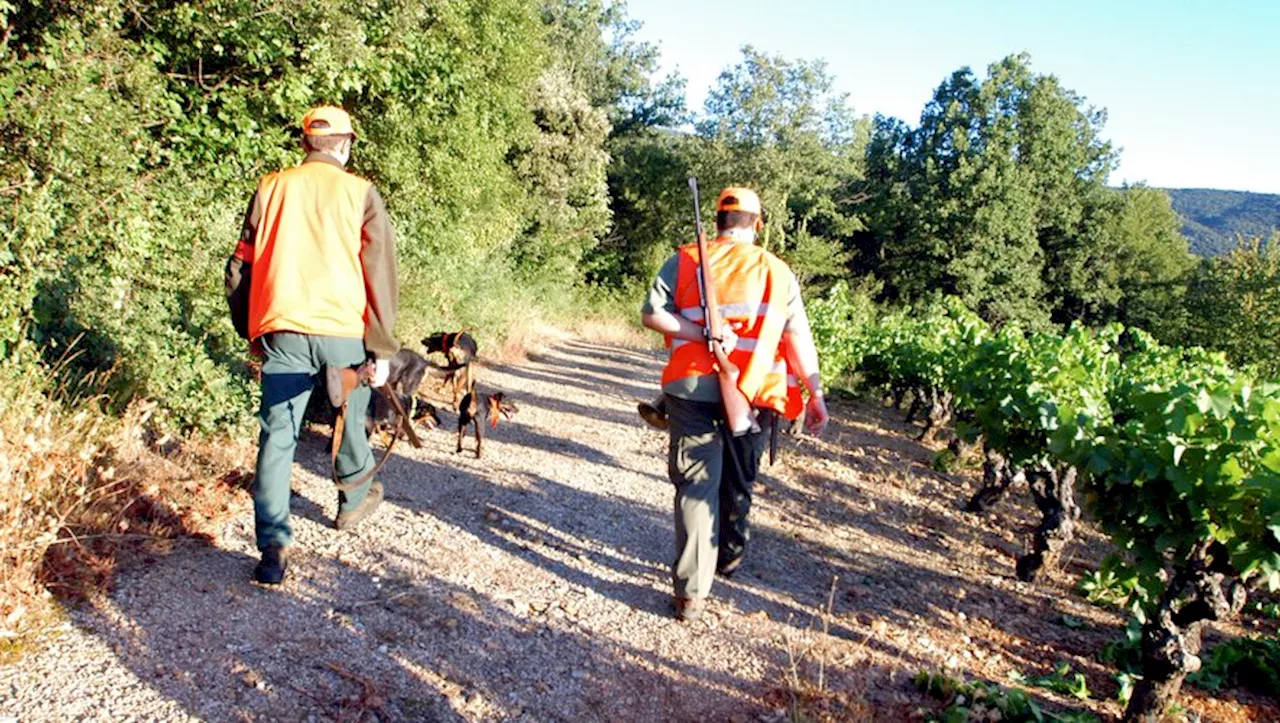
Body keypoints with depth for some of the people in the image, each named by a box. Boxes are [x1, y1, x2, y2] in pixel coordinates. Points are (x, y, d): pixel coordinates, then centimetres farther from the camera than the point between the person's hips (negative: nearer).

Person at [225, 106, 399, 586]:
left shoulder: (271, 189, 10)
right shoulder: (359, 193, 3)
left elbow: (240, 268, 11)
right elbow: (379, 273, -1)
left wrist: (250, 332, 22)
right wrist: (382, 348, 3)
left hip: (280, 329, 1)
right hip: (343, 329, -1)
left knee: (277, 434, 3)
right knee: (350, 417, 20)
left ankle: (273, 546, -3)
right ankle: (355, 499, 40)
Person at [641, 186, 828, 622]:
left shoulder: (684, 261, 1)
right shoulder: (778, 272, 4)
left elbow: (651, 314, -8)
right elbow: (798, 337, 1)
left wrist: (700, 334, -10)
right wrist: (815, 394, 3)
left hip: (693, 391, -1)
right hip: (752, 398, 2)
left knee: (696, 486, 1)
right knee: (738, 483, 20)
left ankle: (691, 591, -4)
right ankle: (729, 557, 41)